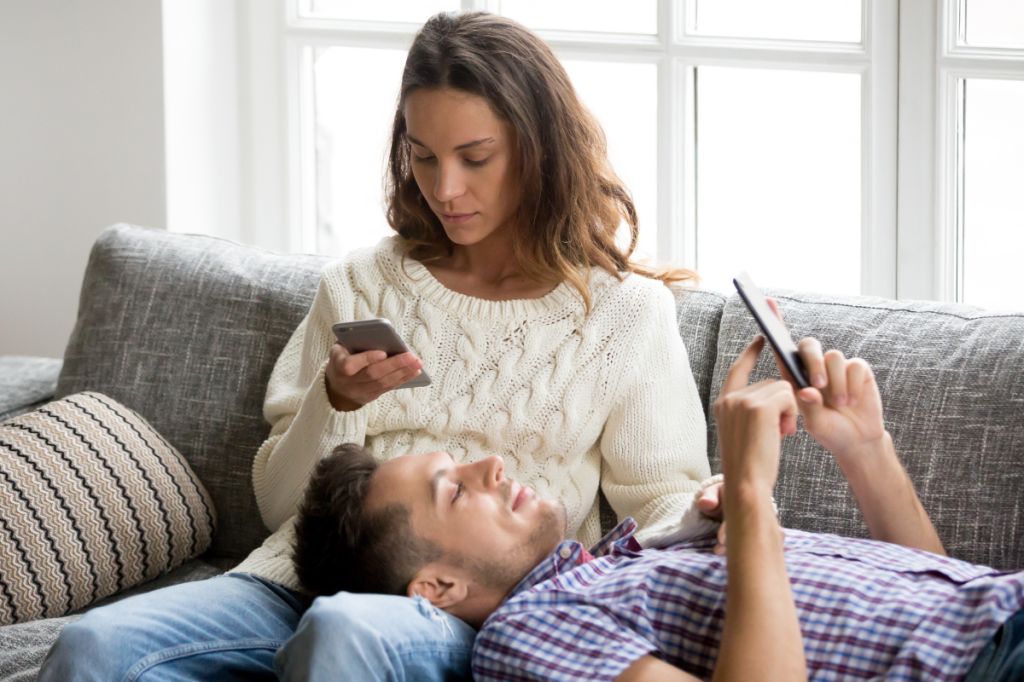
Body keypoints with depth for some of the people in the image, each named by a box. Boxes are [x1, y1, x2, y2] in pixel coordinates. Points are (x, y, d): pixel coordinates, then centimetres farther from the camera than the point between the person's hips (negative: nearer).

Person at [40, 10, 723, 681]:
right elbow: (279, 502, 16)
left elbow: (659, 503, 7)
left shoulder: (625, 310, 10)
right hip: (308, 580, 3)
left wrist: (698, 515, -17)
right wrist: (337, 401, -4)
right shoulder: (359, 286, 17)